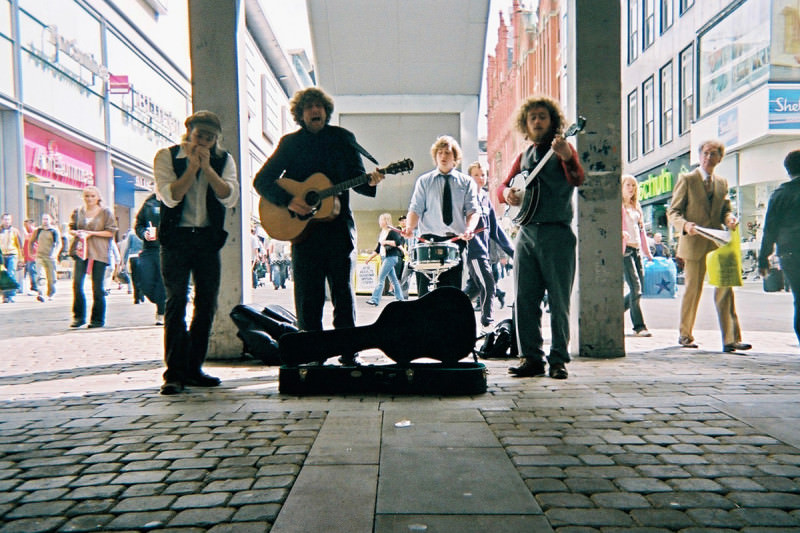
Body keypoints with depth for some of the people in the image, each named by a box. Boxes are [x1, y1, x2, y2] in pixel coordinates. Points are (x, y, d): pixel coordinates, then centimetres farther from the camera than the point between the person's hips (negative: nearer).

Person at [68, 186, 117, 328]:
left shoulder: (106, 212, 4)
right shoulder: (77, 212, 13)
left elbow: (110, 232, -2)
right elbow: (71, 229, 18)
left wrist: (91, 233, -11)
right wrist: (76, 233, -5)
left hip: (99, 253, -2)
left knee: (97, 287, 1)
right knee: (76, 283, -9)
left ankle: (98, 319, 11)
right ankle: (78, 316, 3)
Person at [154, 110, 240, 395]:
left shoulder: (223, 160, 7)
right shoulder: (167, 156, 0)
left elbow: (230, 198, -8)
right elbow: (170, 197, -13)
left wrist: (207, 167, -16)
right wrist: (192, 167, -17)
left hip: (208, 238, 3)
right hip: (176, 237, -3)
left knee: (207, 304, 4)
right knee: (176, 302, -8)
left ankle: (193, 369, 14)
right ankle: (174, 373, -5)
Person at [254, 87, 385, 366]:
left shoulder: (343, 138, 10)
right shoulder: (290, 142, 7)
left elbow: (356, 178, 9)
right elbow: (261, 180, 3)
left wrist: (370, 181, -14)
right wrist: (288, 200, -13)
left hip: (339, 226, 1)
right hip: (303, 228, 0)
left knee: (343, 292, 2)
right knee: (308, 296, 2)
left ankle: (348, 354, 10)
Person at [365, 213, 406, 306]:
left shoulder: (392, 232, -8)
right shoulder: (381, 234, 17)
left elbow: (398, 243, -20)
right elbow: (378, 248, 21)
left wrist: (386, 242, -19)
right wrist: (370, 257, 16)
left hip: (391, 257, -9)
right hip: (384, 257, 9)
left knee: (381, 278, -12)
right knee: (393, 279, 11)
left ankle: (375, 299, -13)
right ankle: (400, 298, 18)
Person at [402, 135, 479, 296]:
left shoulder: (466, 182, 13)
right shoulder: (424, 181, 13)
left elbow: (472, 211, 5)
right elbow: (415, 209, 6)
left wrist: (469, 228, -16)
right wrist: (409, 227, -16)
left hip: (456, 241, 0)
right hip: (428, 240, 0)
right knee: (426, 294, -5)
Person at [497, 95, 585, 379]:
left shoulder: (562, 149, 3)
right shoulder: (524, 156, 19)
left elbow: (577, 179, -15)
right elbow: (502, 186, 20)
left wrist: (568, 158, -36)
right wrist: (508, 193, -4)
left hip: (556, 233, -5)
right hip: (526, 233, 5)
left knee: (559, 301, -2)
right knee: (524, 300, 3)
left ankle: (558, 359, 5)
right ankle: (531, 358, 11)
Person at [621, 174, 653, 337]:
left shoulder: (636, 207, 21)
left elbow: (641, 231, 23)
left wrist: (648, 253, 21)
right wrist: (621, 233, -33)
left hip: (636, 250, 8)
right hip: (624, 249, -8)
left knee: (638, 290, 5)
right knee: (635, 289, -10)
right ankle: (639, 326, -5)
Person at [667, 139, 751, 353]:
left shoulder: (722, 183, 15)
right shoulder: (686, 179, 2)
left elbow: (725, 210, 19)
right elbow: (673, 211, -2)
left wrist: (729, 218, -6)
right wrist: (685, 225, -21)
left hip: (718, 243, 4)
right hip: (694, 243, -4)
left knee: (725, 289, -4)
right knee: (692, 290, 1)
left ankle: (731, 339, -3)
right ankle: (685, 335, 17)